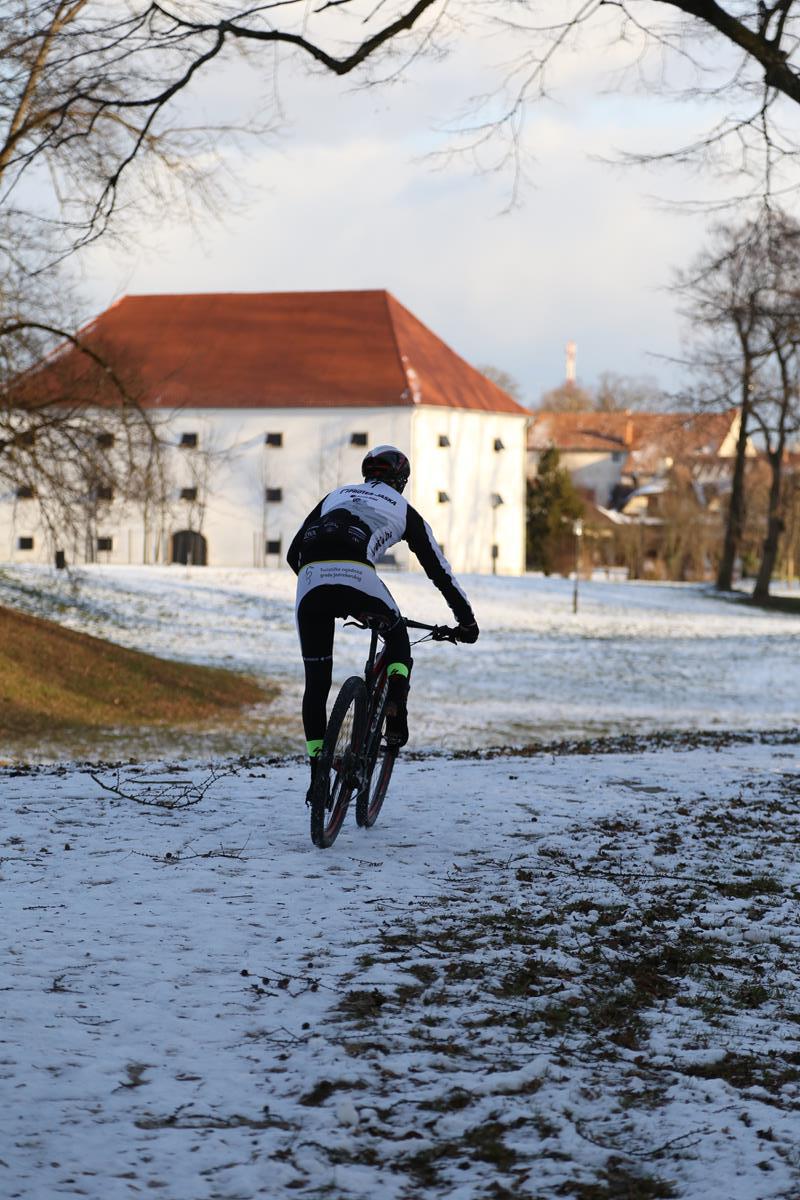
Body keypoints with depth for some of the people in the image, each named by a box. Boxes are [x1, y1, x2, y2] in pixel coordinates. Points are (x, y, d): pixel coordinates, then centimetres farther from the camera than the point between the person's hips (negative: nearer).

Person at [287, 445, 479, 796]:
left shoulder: (335, 496, 34)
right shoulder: (404, 510, 28)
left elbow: (293, 553, 31)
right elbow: (439, 570, 30)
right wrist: (466, 620, 39)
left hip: (309, 578, 2)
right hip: (355, 575, -2)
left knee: (316, 681, 13)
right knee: (397, 635, 29)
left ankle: (317, 769, 11)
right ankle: (396, 708, 7)